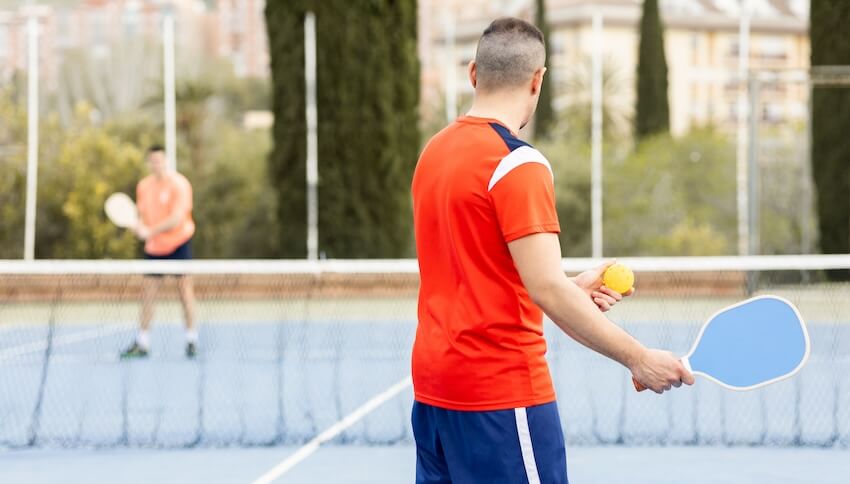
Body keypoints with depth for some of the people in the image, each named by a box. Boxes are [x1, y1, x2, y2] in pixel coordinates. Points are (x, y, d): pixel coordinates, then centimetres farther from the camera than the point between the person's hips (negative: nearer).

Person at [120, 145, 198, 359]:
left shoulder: (179, 184, -11)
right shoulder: (144, 186, 7)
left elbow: (176, 219, -19)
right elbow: (142, 215, 14)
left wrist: (150, 231, -25)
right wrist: (140, 227, -9)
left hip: (178, 243, -5)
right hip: (154, 247, 5)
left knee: (185, 289, -3)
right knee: (148, 292, 2)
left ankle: (192, 340, 5)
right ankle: (142, 343, 7)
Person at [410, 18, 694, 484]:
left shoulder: (434, 152, 10)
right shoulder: (518, 164, -15)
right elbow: (547, 291, -21)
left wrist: (572, 288, 15)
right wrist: (638, 358, -17)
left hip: (432, 386, 8)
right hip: (500, 392, -8)